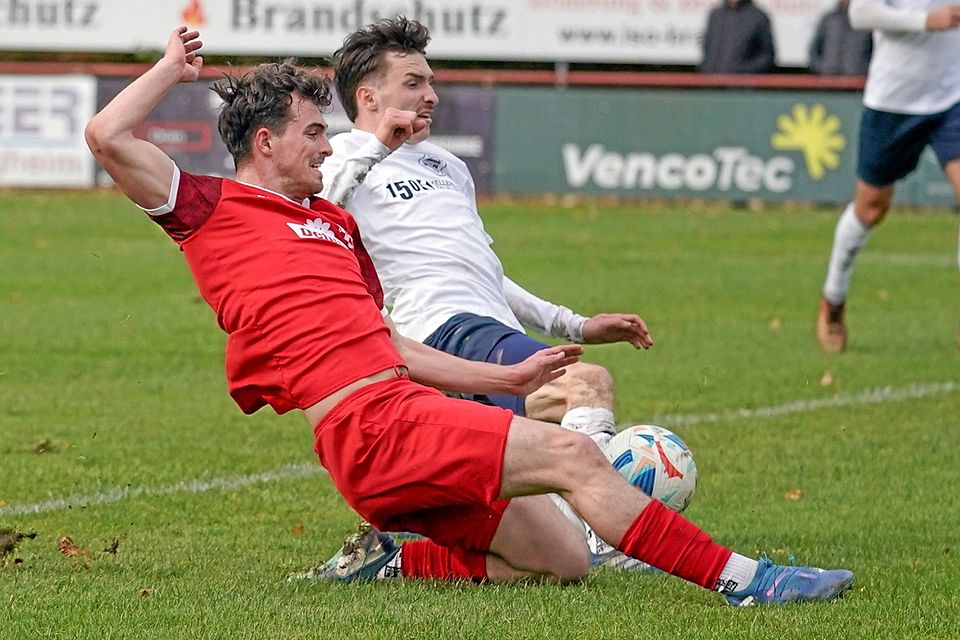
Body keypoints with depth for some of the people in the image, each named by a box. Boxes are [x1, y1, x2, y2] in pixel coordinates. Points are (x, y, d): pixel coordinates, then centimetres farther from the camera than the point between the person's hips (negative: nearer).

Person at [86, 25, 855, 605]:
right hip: (370, 426, -9)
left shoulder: (336, 223, 28)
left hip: (408, 402, 9)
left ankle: (393, 563, 10)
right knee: (570, 452, -20)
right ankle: (740, 578, -21)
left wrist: (508, 377, 26)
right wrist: (173, 67, 8)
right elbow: (108, 137, -5)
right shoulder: (212, 209, 6)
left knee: (562, 560, 1)